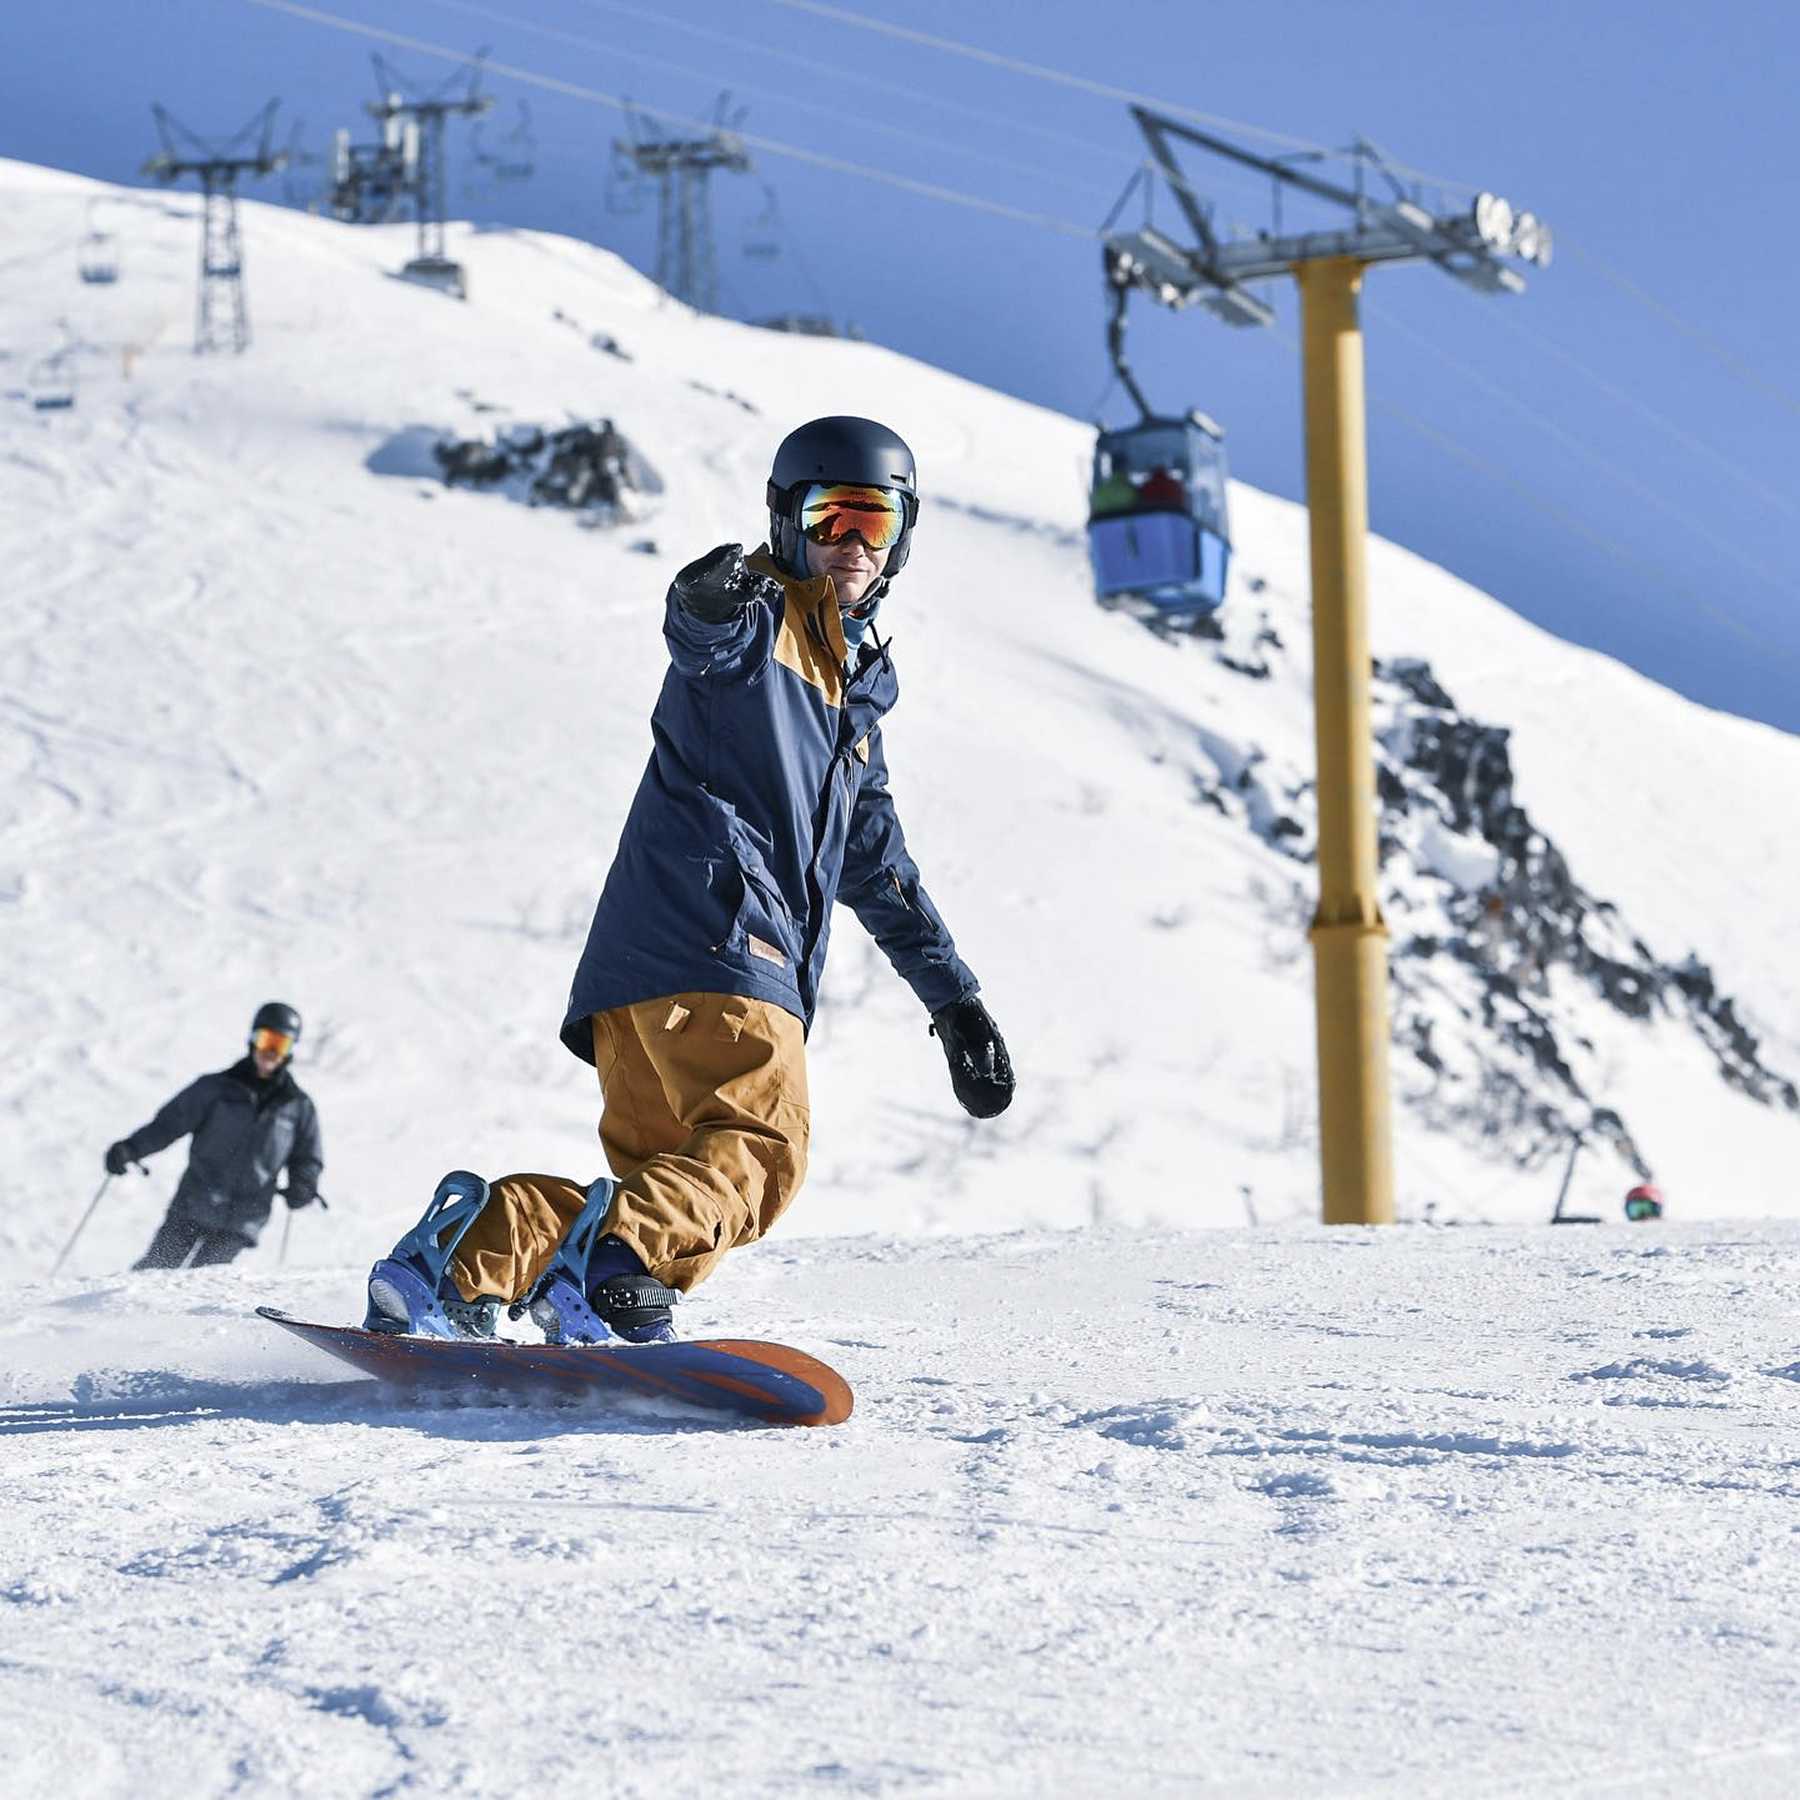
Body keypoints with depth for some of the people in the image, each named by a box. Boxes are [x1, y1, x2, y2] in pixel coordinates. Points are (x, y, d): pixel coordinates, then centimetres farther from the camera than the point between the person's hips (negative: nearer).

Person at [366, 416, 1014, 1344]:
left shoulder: (854, 692, 32)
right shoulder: (759, 621, 6)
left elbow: (882, 873, 37)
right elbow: (699, 633, -22)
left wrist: (956, 1000, 35)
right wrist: (709, 598, -47)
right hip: (710, 932, -8)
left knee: (667, 1181, 3)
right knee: (760, 1149, -21)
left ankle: (460, 1257, -4)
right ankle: (610, 1267, -36)